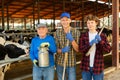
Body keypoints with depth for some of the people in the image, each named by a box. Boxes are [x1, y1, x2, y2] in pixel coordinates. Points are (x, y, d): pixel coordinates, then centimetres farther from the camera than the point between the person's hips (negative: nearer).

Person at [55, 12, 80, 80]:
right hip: (60, 63, 2)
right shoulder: (58, 32, -1)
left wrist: (72, 39, -24)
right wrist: (62, 50, -21)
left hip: (71, 63, -2)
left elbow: (77, 49, -8)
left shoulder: (76, 32, -6)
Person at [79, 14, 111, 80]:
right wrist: (90, 44, -25)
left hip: (98, 67, -1)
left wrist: (100, 41, -24)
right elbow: (80, 49, -9)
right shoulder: (83, 36, 1)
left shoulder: (102, 36, -1)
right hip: (86, 67, 1)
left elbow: (108, 50, -10)